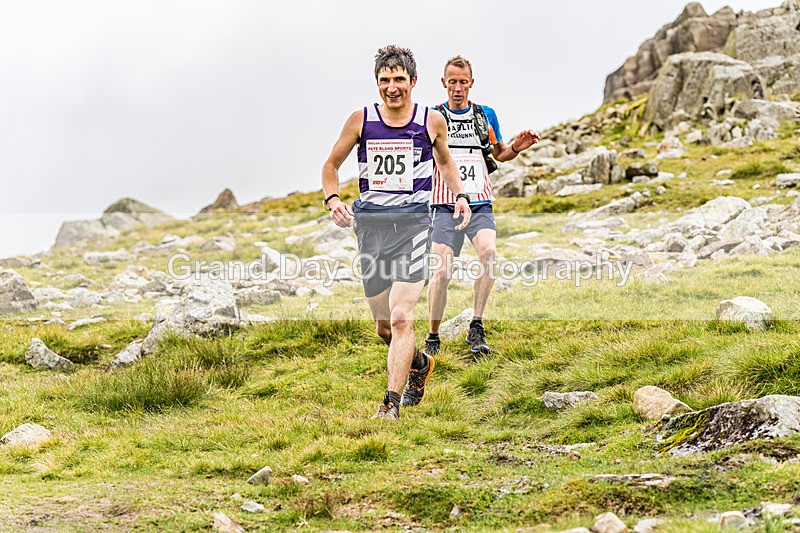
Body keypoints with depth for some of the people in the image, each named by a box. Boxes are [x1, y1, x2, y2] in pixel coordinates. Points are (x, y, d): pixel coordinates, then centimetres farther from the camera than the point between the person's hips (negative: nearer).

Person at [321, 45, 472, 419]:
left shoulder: (432, 122, 2)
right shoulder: (361, 121, 2)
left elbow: (445, 161, 22)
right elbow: (331, 165, 13)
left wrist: (460, 195, 6)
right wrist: (332, 199, -6)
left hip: (413, 223, -2)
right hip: (370, 224, 2)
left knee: (401, 318, -17)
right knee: (384, 326, 11)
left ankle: (391, 404, -14)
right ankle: (419, 364, 42)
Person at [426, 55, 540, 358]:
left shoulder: (485, 115, 11)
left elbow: (499, 153, 24)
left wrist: (516, 148, 2)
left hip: (480, 205, 1)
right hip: (446, 206, -1)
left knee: (488, 252, -27)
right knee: (442, 272, -9)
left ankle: (476, 328, -20)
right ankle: (433, 338, 10)